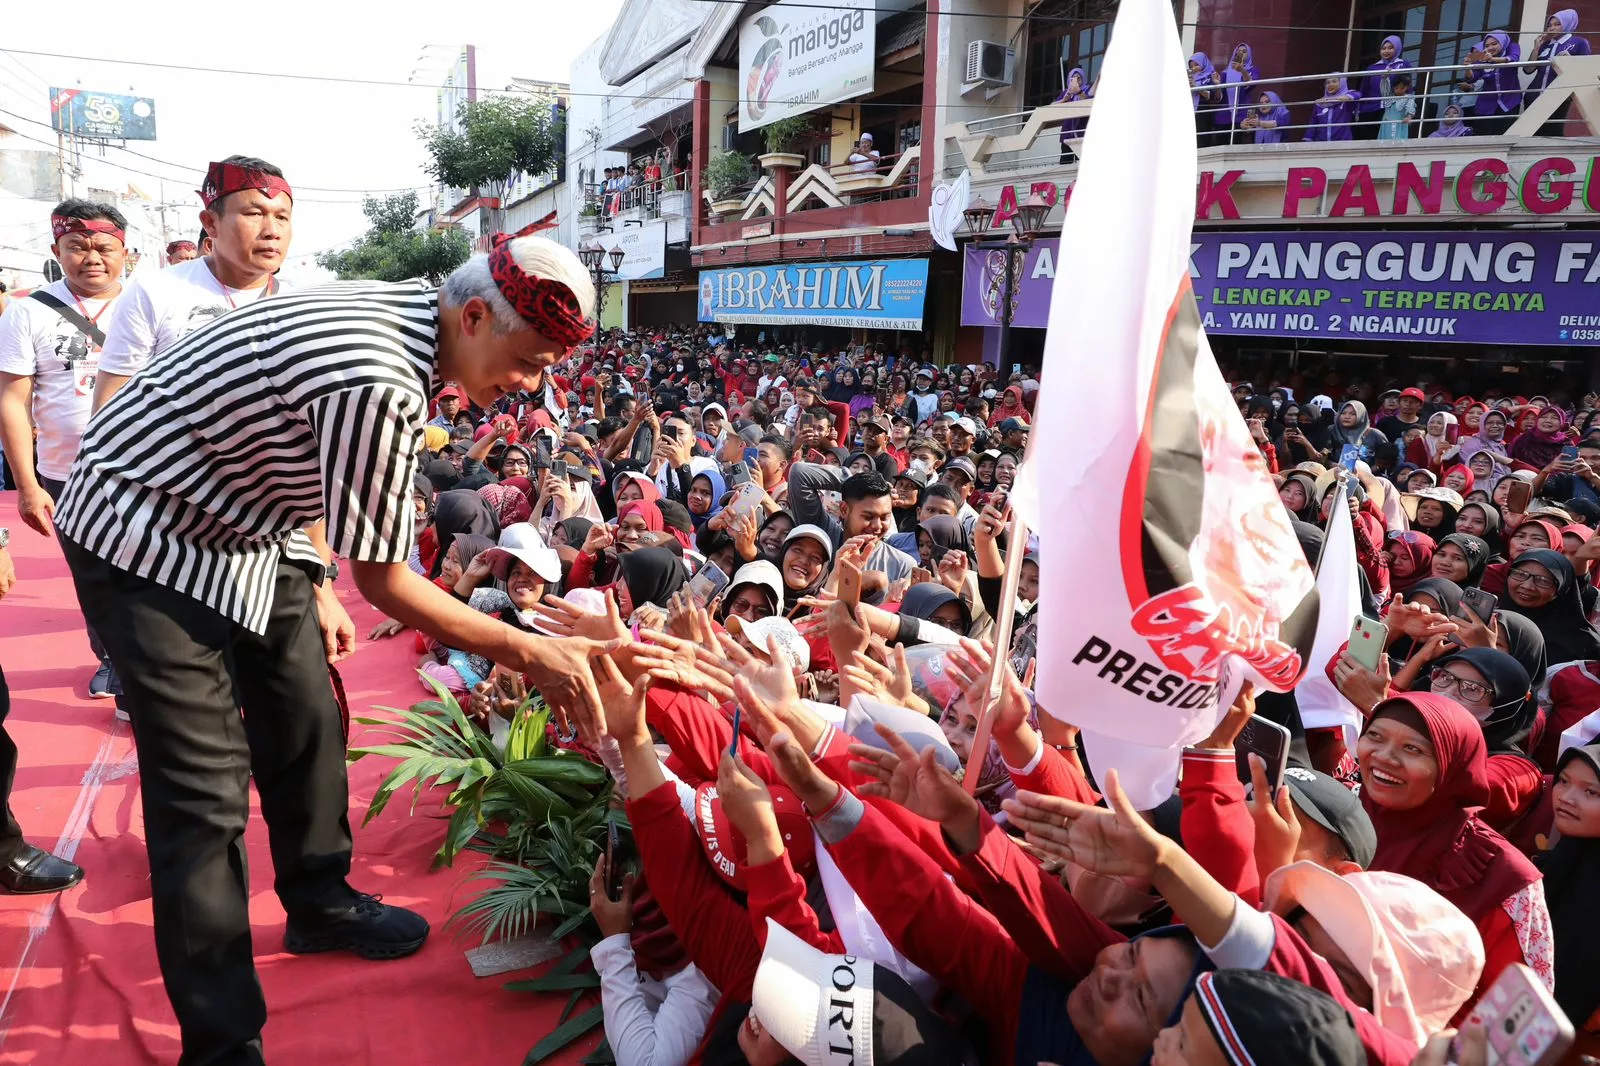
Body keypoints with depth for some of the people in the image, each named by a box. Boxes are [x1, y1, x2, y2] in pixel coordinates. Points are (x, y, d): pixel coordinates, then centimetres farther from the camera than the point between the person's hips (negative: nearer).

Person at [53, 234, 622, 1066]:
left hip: (239, 523, 9)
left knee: (305, 720, 15)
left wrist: (312, 581, 10)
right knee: (207, 792, -8)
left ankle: (320, 904, 37)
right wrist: (527, 653, -18)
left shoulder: (405, 313, -5)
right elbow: (386, 584, -24)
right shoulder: (378, 385, -34)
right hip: (148, 541, -9)